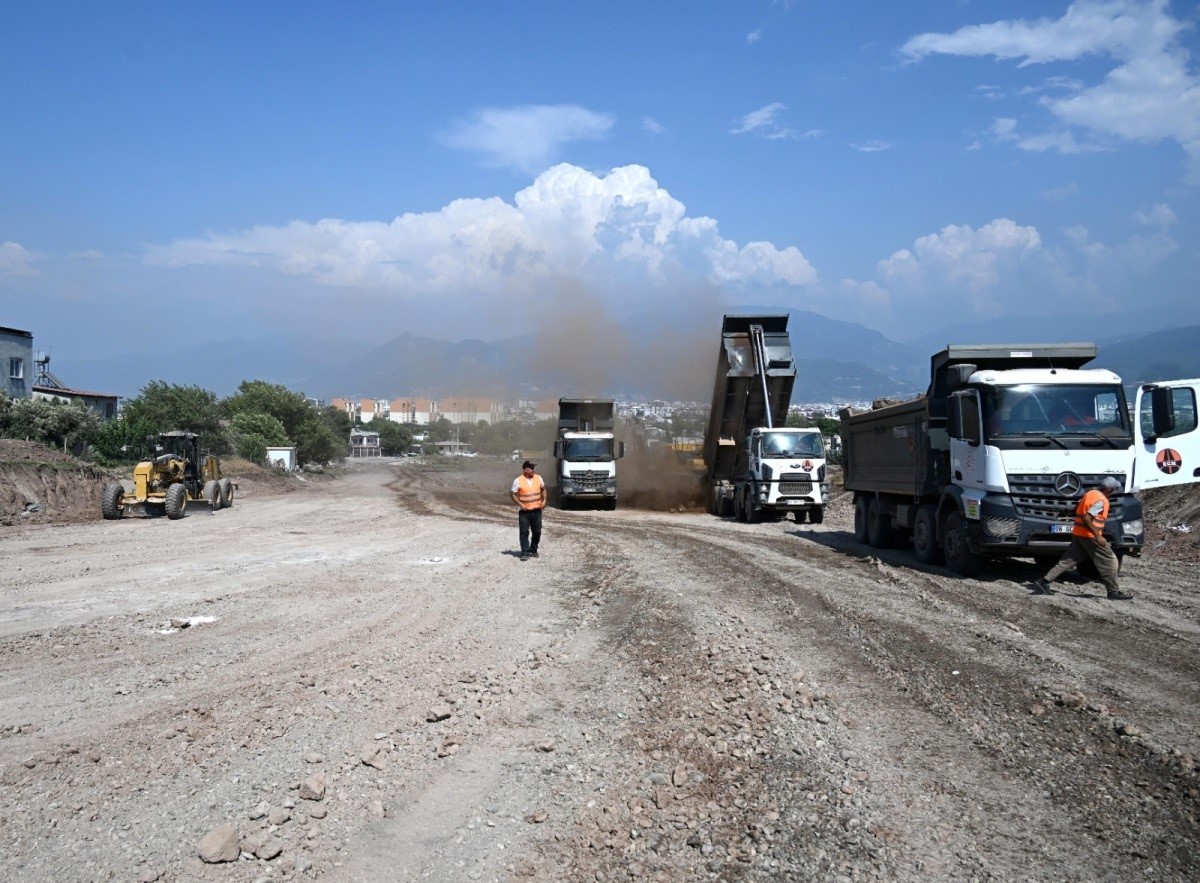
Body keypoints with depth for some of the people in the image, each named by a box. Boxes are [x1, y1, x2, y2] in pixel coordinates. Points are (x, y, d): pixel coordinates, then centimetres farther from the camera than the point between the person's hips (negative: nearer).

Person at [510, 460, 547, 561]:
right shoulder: (518, 481, -10)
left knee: (537, 532, 10)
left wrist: (544, 500, 4)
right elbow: (513, 494, -5)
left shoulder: (538, 478, 3)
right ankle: (525, 553, -3)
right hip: (524, 511, -4)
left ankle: (533, 550, 27)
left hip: (537, 510, 4)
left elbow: (543, 489, 17)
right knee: (524, 532, -5)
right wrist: (520, 504, -16)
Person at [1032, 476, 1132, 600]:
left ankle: (1044, 582, 0)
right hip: (1090, 535, -9)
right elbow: (1087, 517, -23)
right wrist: (1098, 536, -22)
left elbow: (1077, 509, 21)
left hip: (1078, 533, 9)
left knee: (1067, 561, 7)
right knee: (1109, 561, 3)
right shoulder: (1101, 500, -14)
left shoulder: (1091, 493, 13)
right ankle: (1114, 592, 9)